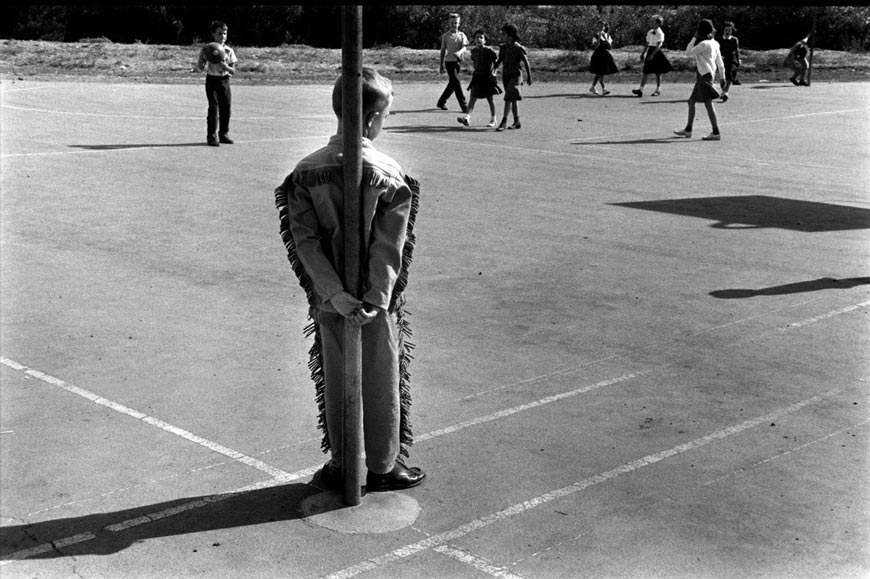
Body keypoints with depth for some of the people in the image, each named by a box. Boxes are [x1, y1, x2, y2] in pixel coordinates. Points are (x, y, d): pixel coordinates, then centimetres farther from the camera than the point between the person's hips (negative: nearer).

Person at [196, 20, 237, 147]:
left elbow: (233, 71, 1)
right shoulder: (206, 50, -2)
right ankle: (212, 136, -4)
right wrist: (202, 58, -19)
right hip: (212, 80, -3)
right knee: (213, 108, -9)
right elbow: (200, 68, -2)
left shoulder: (229, 51, 4)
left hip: (224, 81, 3)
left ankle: (223, 134, 18)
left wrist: (225, 67, -19)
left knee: (227, 108, 3)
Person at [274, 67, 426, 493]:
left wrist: (334, 294, -12)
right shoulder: (388, 176, -13)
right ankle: (382, 468, 23)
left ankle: (340, 465, 27)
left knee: (335, 381, 16)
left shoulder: (305, 172, -4)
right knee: (380, 383, 11)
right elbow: (389, 246, -17)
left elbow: (304, 240, -9)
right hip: (376, 300, -3)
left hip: (329, 299, 3)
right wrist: (377, 298, -15)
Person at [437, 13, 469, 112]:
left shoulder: (462, 35, 7)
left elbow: (464, 47, -9)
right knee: (456, 82, -11)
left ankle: (441, 102, 26)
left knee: (452, 83, 10)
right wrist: (442, 65, 6)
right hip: (449, 61, -4)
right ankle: (463, 104, -12)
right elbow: (443, 51, 7)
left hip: (458, 62, 4)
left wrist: (459, 52, -32)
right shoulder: (445, 36, 3)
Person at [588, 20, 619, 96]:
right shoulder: (596, 36, -4)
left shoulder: (607, 35, 8)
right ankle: (603, 90, -14)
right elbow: (596, 46, -16)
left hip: (606, 55, 5)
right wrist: (599, 37, -22)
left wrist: (605, 38, -15)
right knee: (600, 73, -12)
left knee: (599, 74, 10)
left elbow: (610, 46, -4)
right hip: (598, 55, -5)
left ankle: (592, 88, 25)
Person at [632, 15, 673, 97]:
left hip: (657, 53, -6)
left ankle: (658, 89, 12)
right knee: (645, 71, -2)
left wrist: (652, 54, -22)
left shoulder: (660, 33, -10)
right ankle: (641, 89, -8)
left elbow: (659, 45, -16)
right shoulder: (650, 32, 11)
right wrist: (643, 53, 15)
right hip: (650, 52, 6)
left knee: (657, 72, 3)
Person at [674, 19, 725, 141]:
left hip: (705, 76, -10)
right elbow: (719, 61, 15)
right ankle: (688, 130, 22)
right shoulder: (714, 43, 12)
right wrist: (722, 77, 19)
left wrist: (694, 37, -6)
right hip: (702, 76, 10)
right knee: (691, 101, 16)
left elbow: (689, 52, -12)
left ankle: (716, 133, -10)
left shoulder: (704, 44, -15)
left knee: (708, 104, -9)